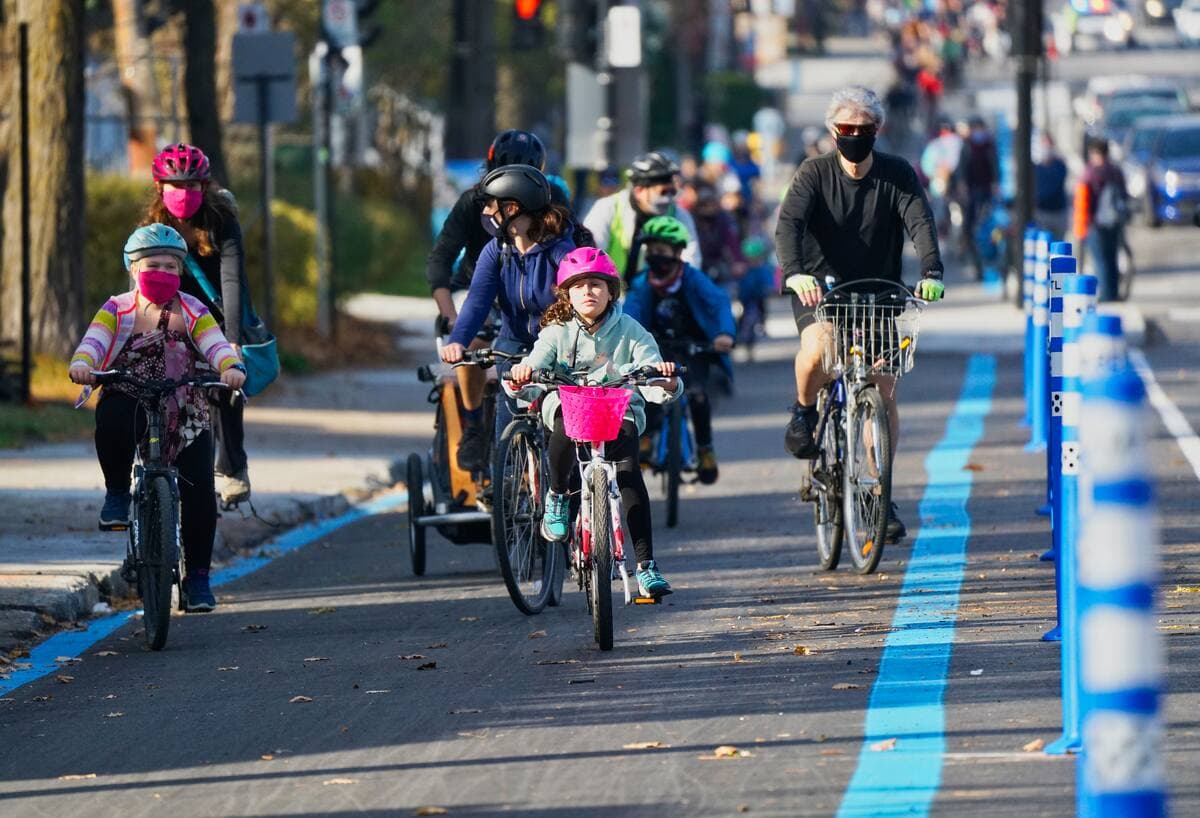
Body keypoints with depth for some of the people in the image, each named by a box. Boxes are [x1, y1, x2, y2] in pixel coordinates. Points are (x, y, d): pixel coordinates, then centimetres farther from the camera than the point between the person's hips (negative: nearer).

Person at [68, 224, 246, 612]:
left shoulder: (191, 312, 0)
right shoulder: (117, 310, 1)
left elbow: (216, 343, -15)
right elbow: (94, 340, -15)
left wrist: (231, 367, -37)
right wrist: (81, 363, -38)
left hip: (184, 414, 1)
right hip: (129, 402, -1)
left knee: (199, 491, -12)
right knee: (112, 418, -38)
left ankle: (197, 576, 3)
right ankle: (117, 493, -12)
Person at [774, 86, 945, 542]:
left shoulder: (896, 174, -7)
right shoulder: (815, 174, -10)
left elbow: (920, 222, -21)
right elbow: (789, 223, -25)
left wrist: (931, 272, -40)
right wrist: (794, 272, -45)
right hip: (820, 285, -2)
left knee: (884, 392, -3)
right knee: (817, 347, -34)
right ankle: (804, 412, -3)